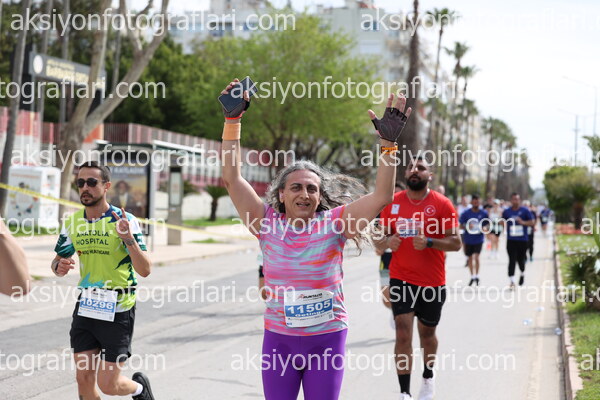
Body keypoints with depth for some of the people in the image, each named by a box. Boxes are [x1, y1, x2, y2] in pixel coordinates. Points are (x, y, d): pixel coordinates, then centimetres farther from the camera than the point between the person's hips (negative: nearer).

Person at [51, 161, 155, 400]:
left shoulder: (124, 221, -13)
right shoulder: (72, 222, 2)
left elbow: (145, 270, -19)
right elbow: (59, 260, 15)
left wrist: (129, 239, -34)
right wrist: (59, 267, -9)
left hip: (118, 313, -5)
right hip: (85, 309, 5)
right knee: (84, 380, 2)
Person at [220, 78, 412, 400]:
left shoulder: (333, 222, -7)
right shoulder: (268, 224, -4)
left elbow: (382, 196, -14)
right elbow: (232, 179, -8)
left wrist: (388, 143, -22)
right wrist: (232, 119, -12)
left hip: (327, 338, -1)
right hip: (279, 339, 1)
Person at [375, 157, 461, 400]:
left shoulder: (442, 204, -6)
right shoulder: (392, 202, 2)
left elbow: (455, 242, -7)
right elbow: (379, 241, 8)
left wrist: (429, 242, -24)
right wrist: (387, 242, -15)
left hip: (433, 282, -1)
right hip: (401, 279, 1)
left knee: (427, 333, 15)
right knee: (403, 333, -11)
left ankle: (428, 378, 42)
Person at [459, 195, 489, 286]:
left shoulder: (483, 213, 0)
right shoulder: (466, 213, -1)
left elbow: (487, 225, 10)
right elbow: (461, 226, 2)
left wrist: (484, 229, -12)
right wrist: (467, 227, -18)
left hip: (479, 238, -2)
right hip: (468, 239, 2)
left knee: (476, 256, -16)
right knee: (470, 258, 10)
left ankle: (477, 276, -5)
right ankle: (472, 277, 24)